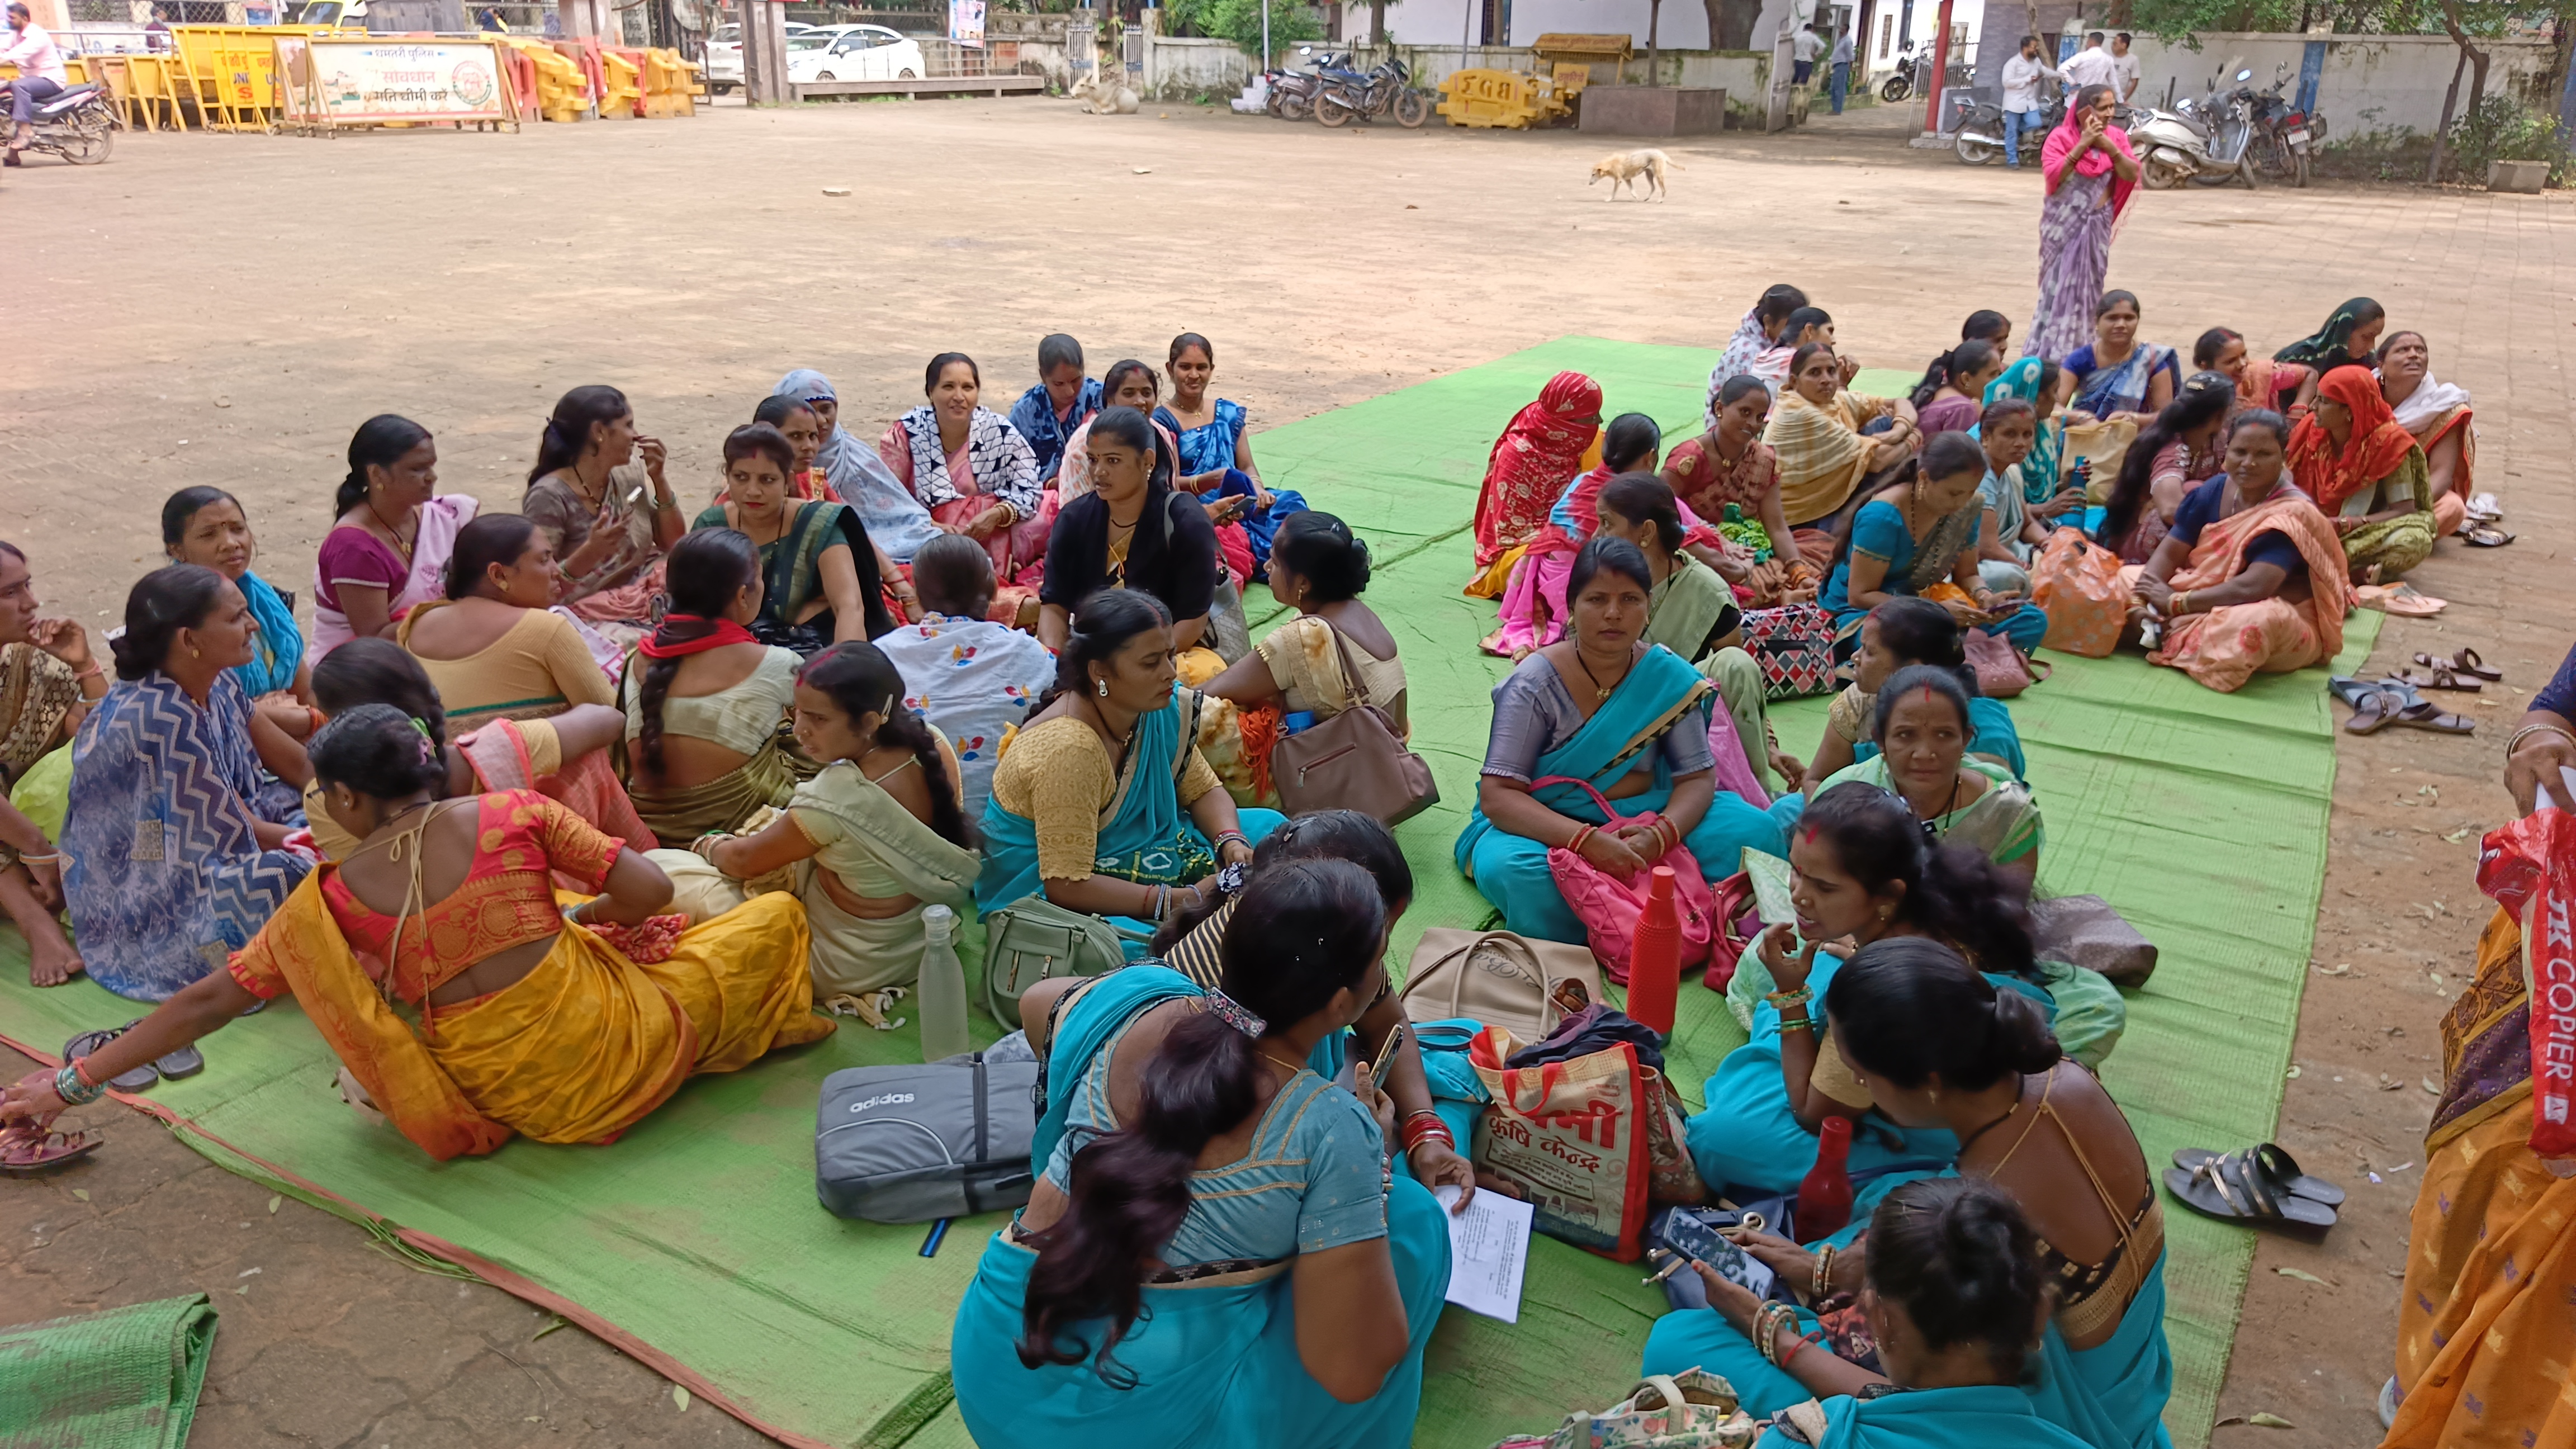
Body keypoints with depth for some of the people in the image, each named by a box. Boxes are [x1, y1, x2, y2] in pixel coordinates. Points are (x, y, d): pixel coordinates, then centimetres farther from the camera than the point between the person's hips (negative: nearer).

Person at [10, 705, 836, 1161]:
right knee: (778, 915, 12)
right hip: (609, 1046, -2)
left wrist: (75, 1082, 13)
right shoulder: (514, 814, -10)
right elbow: (648, 891, -10)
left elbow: (209, 1002, 2)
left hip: (505, 1092, 3)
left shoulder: (329, 902, -3)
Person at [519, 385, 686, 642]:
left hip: (642, 596, 8)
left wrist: (659, 479, -1)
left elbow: (673, 544, 10)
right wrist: (590, 553, -32)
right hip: (589, 614, -7)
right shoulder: (550, 496, -14)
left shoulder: (628, 476, 5)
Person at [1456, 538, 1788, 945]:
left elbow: (1697, 777, -5)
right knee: (1513, 871, -36)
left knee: (1753, 829, -17)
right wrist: (1588, 840, -35)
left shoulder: (1669, 678, -6)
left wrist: (1660, 835, -28)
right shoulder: (1535, 685, -16)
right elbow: (1497, 797, -21)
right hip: (1548, 825, -3)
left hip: (1639, 820, 3)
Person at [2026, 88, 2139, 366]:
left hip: (2096, 225, 3)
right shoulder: (2061, 137, -8)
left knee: (2088, 286, 7)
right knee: (2058, 285, 0)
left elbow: (2132, 174, -5)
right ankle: (2049, 350, 8)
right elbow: (2052, 176, -19)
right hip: (2063, 224, -3)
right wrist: (2082, 144, -22)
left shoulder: (2116, 136, 2)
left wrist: (2108, 145, -17)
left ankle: (2079, 348, 15)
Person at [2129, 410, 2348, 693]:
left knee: (2258, 621, -42)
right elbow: (2169, 553, -1)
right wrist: (2147, 601, -21)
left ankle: (2173, 643, -18)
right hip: (2209, 605, 6)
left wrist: (2176, 603, -28)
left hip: (2283, 626, -6)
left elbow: (2252, 587, -33)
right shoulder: (2213, 492, -1)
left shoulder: (2292, 514, -22)